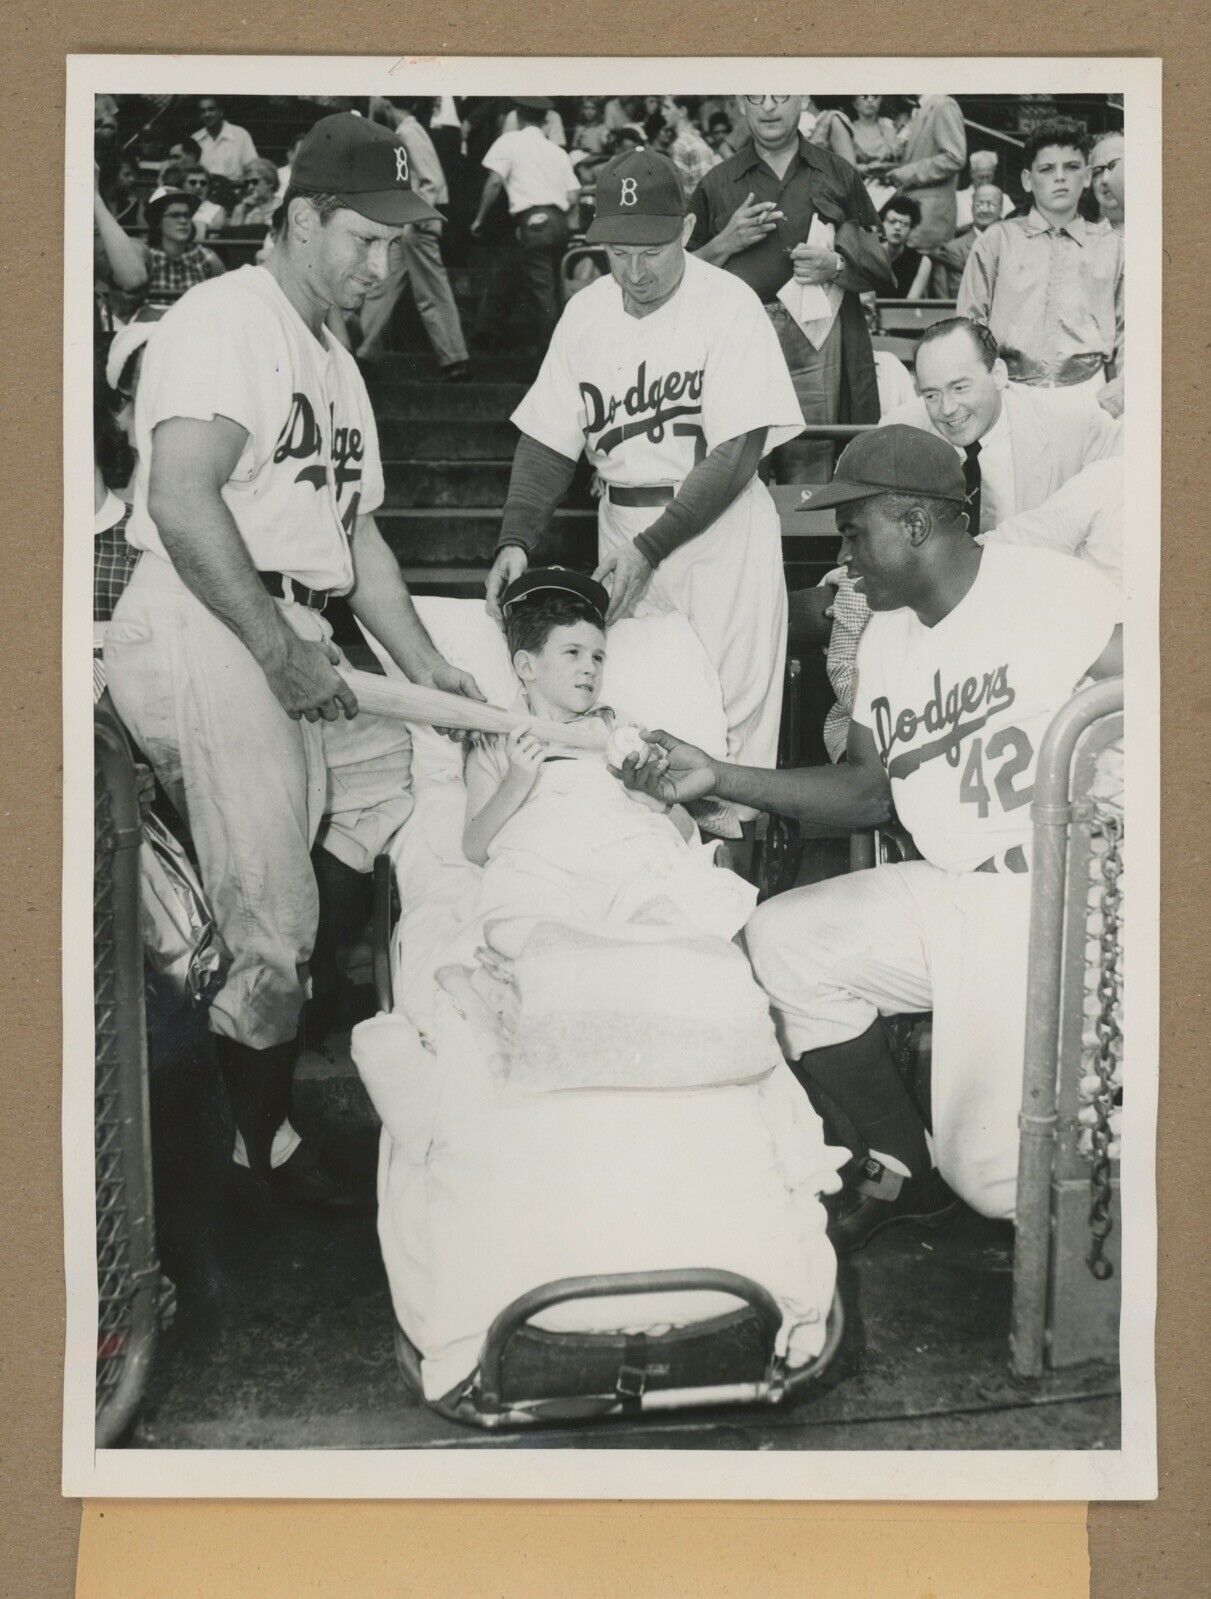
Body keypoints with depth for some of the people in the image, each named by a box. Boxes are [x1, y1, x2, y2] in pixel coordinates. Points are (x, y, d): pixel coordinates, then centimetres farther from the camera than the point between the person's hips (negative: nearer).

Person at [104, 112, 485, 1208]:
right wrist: (281, 649, -19)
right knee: (269, 912, -8)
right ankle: (265, 1138, 11)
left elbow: (356, 532, 23)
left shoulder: (336, 363, 23)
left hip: (291, 640, 10)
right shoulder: (229, 318, -7)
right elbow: (184, 505, -20)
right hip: (199, 630, -10)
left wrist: (424, 665, 15)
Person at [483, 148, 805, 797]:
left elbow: (736, 455, -15)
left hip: (718, 527, -4)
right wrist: (515, 541, -8)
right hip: (621, 521, 5)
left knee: (732, 715, -8)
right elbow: (548, 440, 8)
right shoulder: (586, 311, 7)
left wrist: (649, 548, -21)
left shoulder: (729, 304, -9)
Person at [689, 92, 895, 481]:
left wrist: (836, 266, -7)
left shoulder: (838, 176, 14)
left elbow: (881, 265, 13)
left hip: (815, 346, 0)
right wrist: (727, 242, -4)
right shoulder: (717, 184, 14)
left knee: (809, 462, -7)